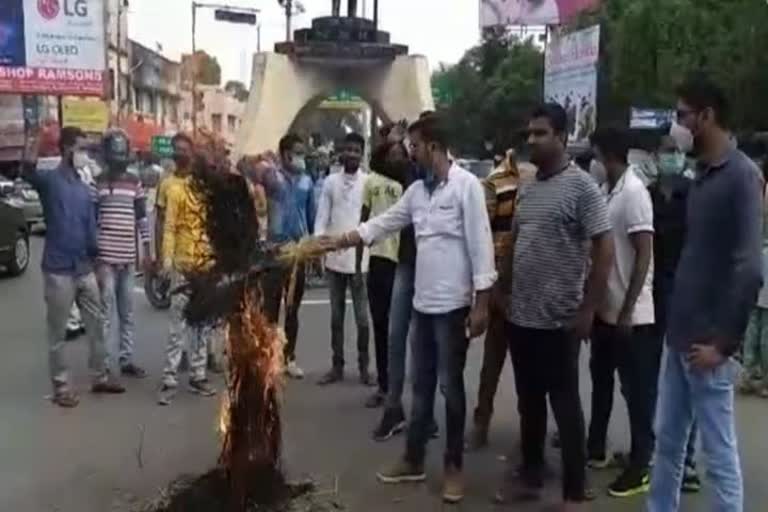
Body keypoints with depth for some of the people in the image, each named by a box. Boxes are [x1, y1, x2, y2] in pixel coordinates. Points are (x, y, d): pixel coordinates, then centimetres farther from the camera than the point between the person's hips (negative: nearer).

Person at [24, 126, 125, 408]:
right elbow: (28, 172, -31)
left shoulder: (84, 189, 11)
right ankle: (61, 386, 15)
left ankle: (101, 376, 26)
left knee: (96, 324, 13)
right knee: (58, 332, 4)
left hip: (85, 269, 6)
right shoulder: (49, 180, -7)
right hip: (58, 270, -6)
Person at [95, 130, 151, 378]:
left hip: (129, 257, 5)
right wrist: (93, 257, -10)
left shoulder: (135, 182, 10)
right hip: (105, 258, -5)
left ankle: (126, 359, 22)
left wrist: (147, 250, 9)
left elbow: (142, 218, 13)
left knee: (128, 314, 12)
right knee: (105, 315, -4)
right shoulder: (97, 182, -4)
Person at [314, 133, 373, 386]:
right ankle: (337, 366, 21)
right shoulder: (330, 181, 6)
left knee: (362, 317, 4)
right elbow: (322, 217, 5)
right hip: (334, 258, 3)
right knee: (336, 316, 11)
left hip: (359, 258, -3)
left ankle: (364, 367, 15)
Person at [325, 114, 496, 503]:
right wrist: (336, 242, 6)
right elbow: (383, 224, 14)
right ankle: (413, 459, 27)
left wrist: (481, 304, -17)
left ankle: (454, 466, 19)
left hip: (454, 305, -7)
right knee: (421, 385, 15)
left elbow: (481, 245, -15)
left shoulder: (466, 185, -12)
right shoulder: (417, 190, 10)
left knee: (450, 386, 4)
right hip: (423, 303, 7)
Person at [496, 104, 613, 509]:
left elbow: (604, 250, -13)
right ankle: (531, 474, 31)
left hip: (558, 320, -7)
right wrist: (503, 291, 15)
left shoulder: (581, 186, -10)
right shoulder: (528, 189, 11)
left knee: (564, 404, 3)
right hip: (520, 316, 7)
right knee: (529, 402, 16)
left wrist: (588, 310, -15)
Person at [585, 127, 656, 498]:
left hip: (630, 314, -8)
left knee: (636, 390, 2)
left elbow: (644, 256, -19)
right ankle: (596, 449, 32)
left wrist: (627, 311, -19)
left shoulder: (633, 192, -16)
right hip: (605, 308, 8)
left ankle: (640, 468, 14)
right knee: (601, 380, 18)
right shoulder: (606, 191, 9)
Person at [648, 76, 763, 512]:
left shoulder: (742, 175, -13)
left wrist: (724, 343, -17)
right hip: (680, 335, 8)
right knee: (668, 441, 17)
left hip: (708, 342, -8)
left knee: (720, 453, 3)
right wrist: (676, 325, 13)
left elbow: (749, 268, -19)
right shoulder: (702, 175, 13)